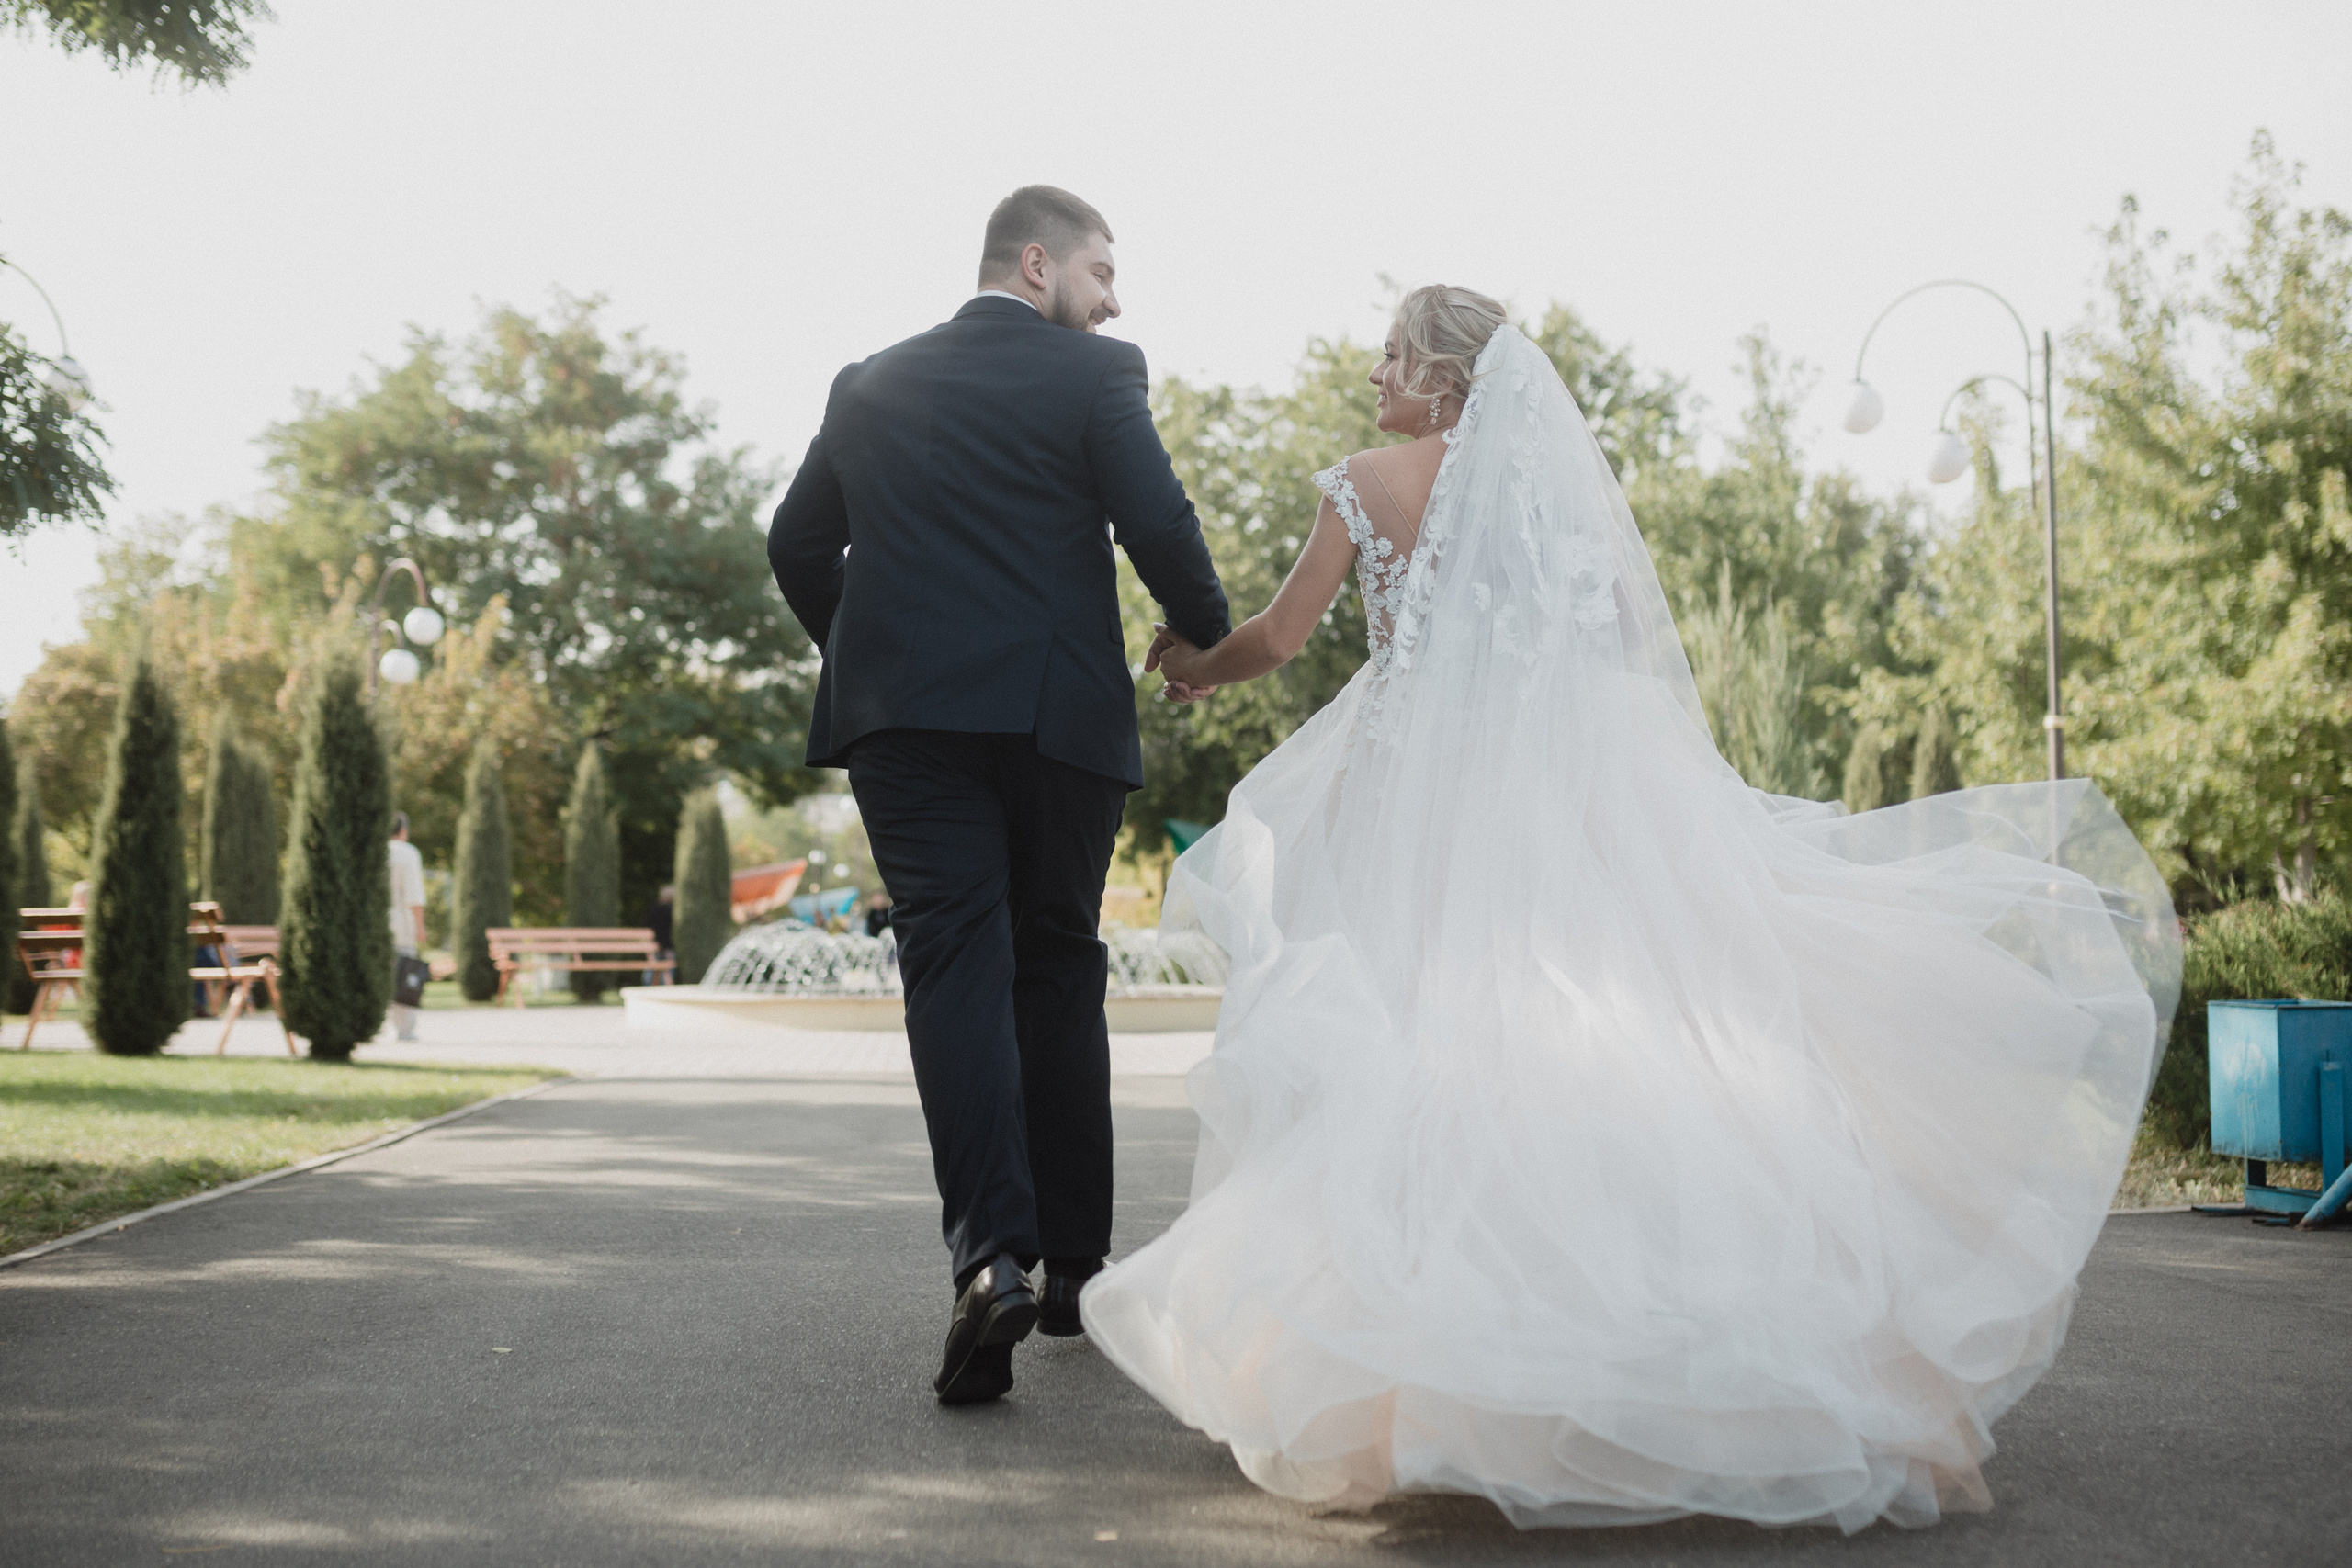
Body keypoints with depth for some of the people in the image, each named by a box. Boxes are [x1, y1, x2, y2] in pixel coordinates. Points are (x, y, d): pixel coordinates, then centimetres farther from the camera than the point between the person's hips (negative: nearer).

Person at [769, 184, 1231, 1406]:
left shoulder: (868, 386, 13)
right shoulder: (1096, 375, 0)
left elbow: (798, 545, 14)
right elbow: (1158, 525, -9)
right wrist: (1208, 634, 9)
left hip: (903, 714, 2)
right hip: (1057, 712, -2)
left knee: (956, 970, -6)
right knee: (1057, 975, 11)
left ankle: (991, 1255, -24)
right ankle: (1074, 1262, 18)